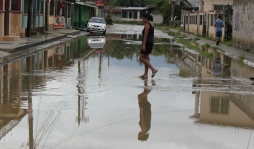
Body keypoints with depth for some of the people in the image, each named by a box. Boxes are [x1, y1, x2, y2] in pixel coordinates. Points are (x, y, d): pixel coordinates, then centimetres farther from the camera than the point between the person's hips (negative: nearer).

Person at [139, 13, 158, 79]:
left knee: (141, 58, -6)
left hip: (147, 43, -10)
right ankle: (145, 74, 10)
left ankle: (153, 69, -12)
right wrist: (152, 46, 20)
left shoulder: (147, 24, -15)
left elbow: (146, 35, -20)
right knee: (146, 58, 10)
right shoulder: (151, 24, 14)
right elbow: (153, 36, 17)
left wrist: (143, 45, -23)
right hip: (150, 43, 10)